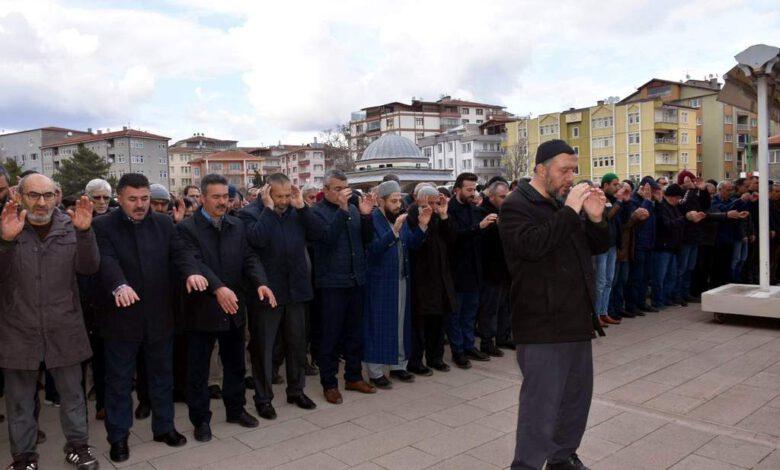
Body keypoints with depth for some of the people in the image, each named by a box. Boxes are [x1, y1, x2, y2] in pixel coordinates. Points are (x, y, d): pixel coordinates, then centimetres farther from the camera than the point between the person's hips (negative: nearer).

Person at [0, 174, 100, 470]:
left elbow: (89, 267, -8)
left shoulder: (70, 226, 0)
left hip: (64, 330, 1)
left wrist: (85, 232, -24)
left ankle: (77, 444, 29)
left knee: (72, 393, 12)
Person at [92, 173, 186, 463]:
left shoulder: (164, 224, 4)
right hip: (121, 317, -3)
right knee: (119, 381, 11)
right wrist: (119, 286, -41)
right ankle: (118, 436, 27)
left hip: (160, 316, 3)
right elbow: (106, 261, -22)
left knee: (162, 375, 17)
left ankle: (163, 426, 34)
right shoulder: (103, 226, -7)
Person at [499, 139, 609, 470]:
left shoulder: (565, 203, 15)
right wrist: (570, 211, -21)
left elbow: (598, 246, 15)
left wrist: (596, 218, -4)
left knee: (578, 395, 18)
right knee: (541, 404, -4)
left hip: (577, 321, 9)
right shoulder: (516, 206, -9)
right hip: (542, 327, -8)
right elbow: (532, 245, -27)